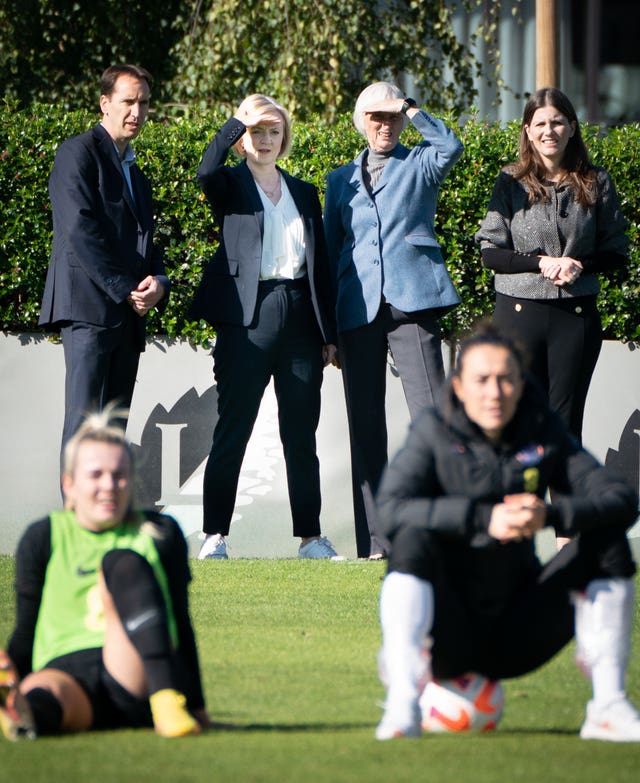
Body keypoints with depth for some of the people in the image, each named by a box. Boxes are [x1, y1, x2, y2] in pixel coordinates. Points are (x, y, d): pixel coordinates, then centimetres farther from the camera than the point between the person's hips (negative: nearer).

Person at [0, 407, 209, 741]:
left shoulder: (161, 533, 17)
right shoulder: (43, 538, 16)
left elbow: (181, 625, 18)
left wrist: (196, 706, 17)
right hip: (65, 669, 0)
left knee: (124, 563, -24)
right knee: (42, 690, -38)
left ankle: (167, 702, -44)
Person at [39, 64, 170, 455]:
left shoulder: (136, 174, 26)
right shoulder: (80, 152, -1)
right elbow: (80, 231, -11)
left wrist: (158, 282, 1)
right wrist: (125, 290, -13)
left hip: (127, 316, 8)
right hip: (90, 307, -8)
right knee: (85, 421, -15)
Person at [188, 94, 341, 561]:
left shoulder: (304, 194, 17)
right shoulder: (230, 186, 6)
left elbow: (320, 263, 16)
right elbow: (206, 170, -20)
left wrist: (329, 332, 11)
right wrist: (240, 120, -16)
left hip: (300, 317, 4)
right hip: (248, 317, -4)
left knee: (302, 435, 6)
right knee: (232, 431, -4)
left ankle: (311, 536, 9)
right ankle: (215, 536, -2)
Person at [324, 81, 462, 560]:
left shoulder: (420, 165, 10)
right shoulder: (342, 180, 20)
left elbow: (451, 148, -14)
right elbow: (331, 250, 20)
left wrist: (412, 110, -6)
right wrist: (326, 329, 13)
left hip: (411, 302, -4)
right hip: (358, 311, 4)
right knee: (365, 424, 2)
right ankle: (373, 540, 4)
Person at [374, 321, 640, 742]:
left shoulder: (544, 433, 3)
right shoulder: (435, 433, -4)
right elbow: (392, 508, -21)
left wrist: (553, 515, -24)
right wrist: (483, 518, -33)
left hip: (516, 638, 3)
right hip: (449, 637, -3)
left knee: (606, 540, -10)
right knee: (414, 539, -29)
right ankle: (402, 705, -35)